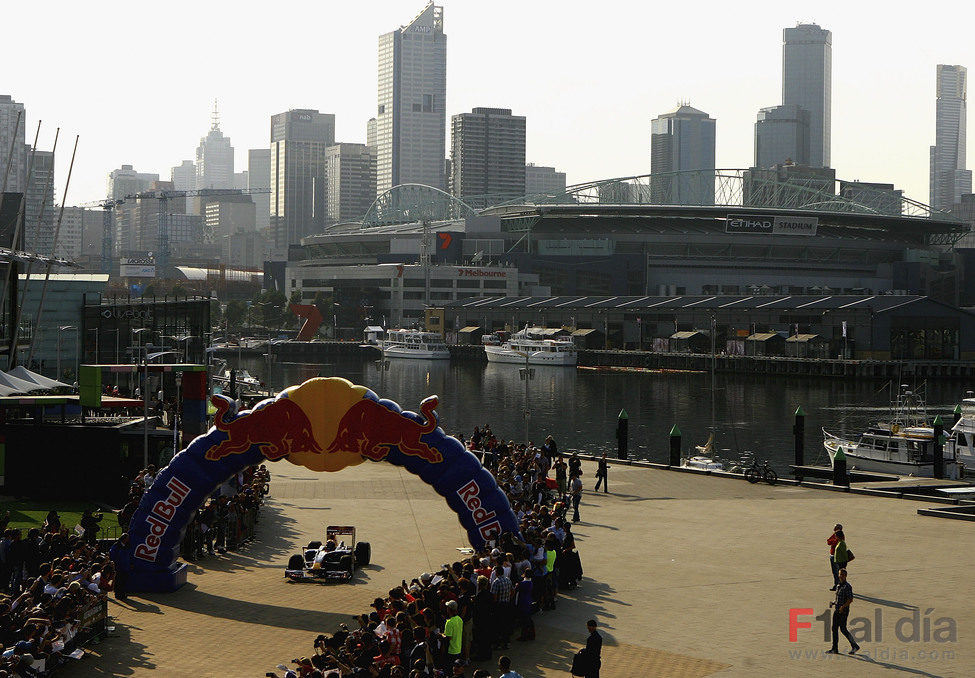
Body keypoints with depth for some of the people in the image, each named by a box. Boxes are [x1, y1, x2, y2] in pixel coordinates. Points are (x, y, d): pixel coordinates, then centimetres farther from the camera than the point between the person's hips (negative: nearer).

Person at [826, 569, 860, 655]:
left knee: (843, 629, -7)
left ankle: (854, 646, 5)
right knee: (834, 628, 6)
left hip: (843, 611, -8)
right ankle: (835, 648, 11)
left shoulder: (847, 586, -11)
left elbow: (850, 599, -17)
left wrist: (843, 606, -24)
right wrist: (833, 603, 7)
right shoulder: (838, 586, 15)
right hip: (837, 610, 8)